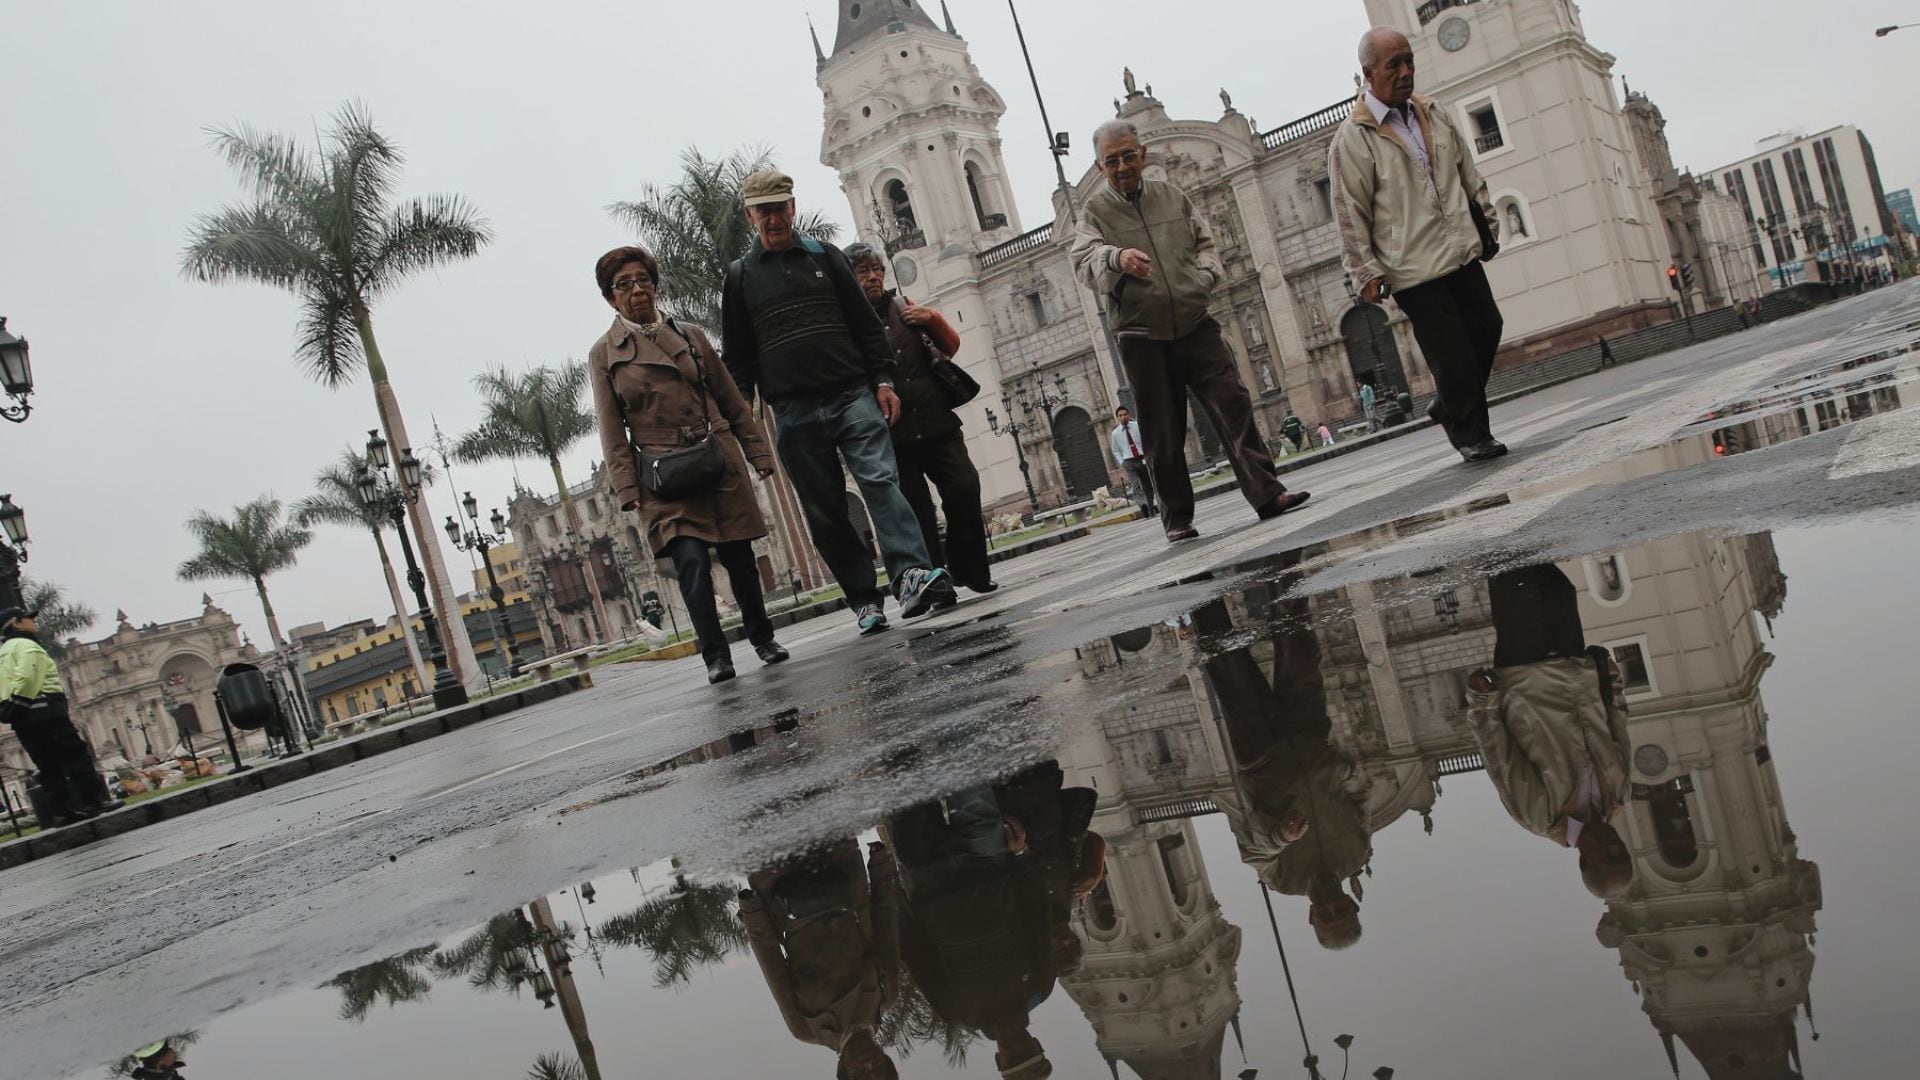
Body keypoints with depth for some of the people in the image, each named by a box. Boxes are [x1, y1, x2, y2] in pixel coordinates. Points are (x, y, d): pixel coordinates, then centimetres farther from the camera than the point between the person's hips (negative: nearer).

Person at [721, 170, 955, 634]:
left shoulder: (824, 256, 13)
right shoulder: (739, 276, 11)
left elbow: (866, 323, 12)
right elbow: (737, 356, 11)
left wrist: (882, 380, 2)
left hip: (853, 396, 0)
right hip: (793, 414, 0)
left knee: (881, 480, -17)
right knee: (826, 514, 0)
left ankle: (911, 576, -27)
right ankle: (865, 601, 5)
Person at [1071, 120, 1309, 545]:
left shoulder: (1172, 196, 13)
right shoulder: (1094, 211, 1)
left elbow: (1205, 242, 19)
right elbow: (1086, 259, -17)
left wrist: (1205, 274, -3)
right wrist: (1117, 258, -40)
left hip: (1195, 325, 3)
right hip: (1142, 338, -3)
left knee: (1234, 404, -7)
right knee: (1163, 434, 1)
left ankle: (1266, 494, -6)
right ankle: (1177, 519, 12)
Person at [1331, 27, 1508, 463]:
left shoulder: (1433, 113, 10)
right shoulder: (1352, 137, -10)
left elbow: (1468, 173, 20)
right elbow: (1350, 214, -9)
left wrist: (1486, 219, 19)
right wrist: (1366, 272, -11)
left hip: (1462, 252, 7)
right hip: (1413, 268, -6)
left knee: (1487, 328, 9)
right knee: (1452, 354, -4)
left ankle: (1452, 407, 30)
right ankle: (1471, 435, 13)